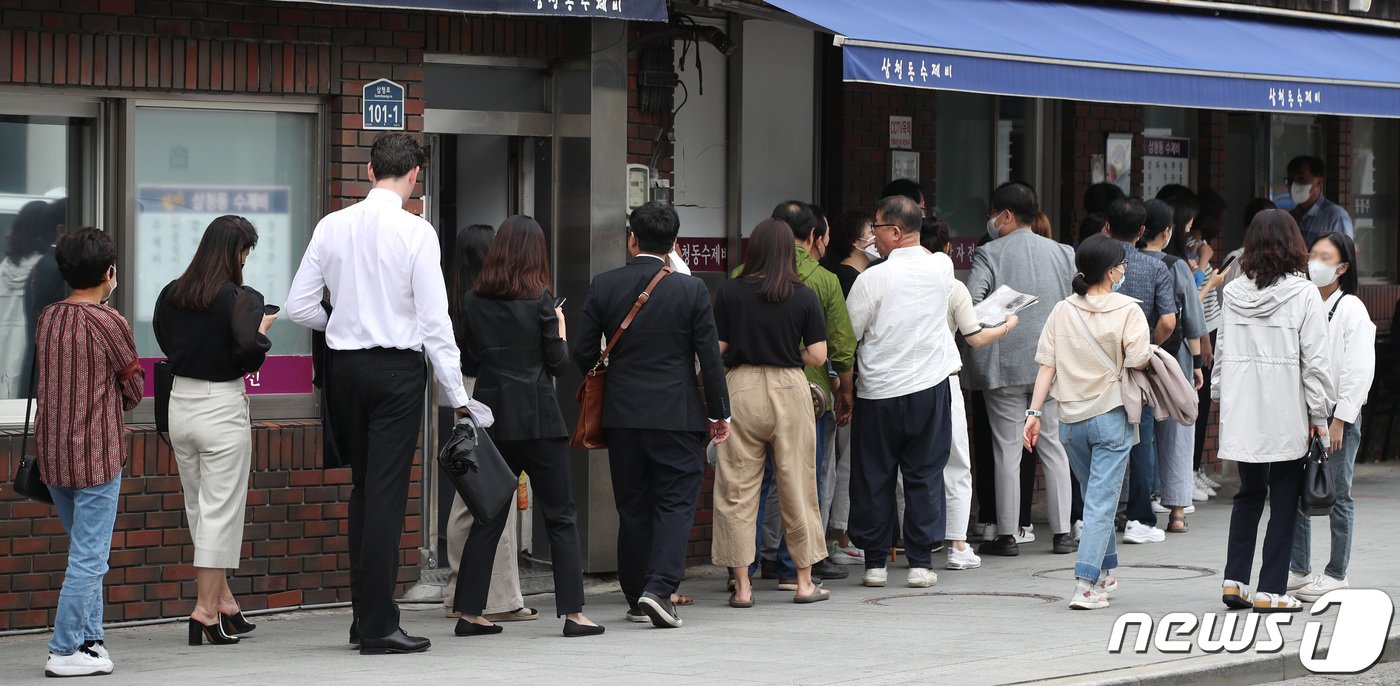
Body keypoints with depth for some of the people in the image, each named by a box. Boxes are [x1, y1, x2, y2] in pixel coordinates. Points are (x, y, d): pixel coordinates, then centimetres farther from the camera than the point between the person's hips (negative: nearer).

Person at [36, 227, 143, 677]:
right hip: (96, 455, -7)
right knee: (89, 558, -2)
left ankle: (88, 638, 20)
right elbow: (134, 392, -2)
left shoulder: (48, 318, 6)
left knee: (86, 550, 19)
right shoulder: (109, 324, -12)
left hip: (51, 452, 7)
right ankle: (65, 652, -2)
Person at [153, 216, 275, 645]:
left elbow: (164, 341, 12)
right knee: (220, 511, 2)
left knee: (198, 508, 16)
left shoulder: (170, 296, 2)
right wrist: (262, 331, -7)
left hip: (180, 404, 6)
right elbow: (248, 352, -26)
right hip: (222, 407, -6)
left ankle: (223, 600, 24)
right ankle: (206, 609, 0)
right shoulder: (240, 299, -15)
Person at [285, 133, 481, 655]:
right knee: (387, 495, -3)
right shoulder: (416, 232, -11)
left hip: (346, 364, 5)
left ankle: (363, 616, 19)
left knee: (363, 490, 16)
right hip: (398, 366, -5)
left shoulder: (332, 226, 2)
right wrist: (456, 394, -5)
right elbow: (434, 319, -11)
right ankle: (378, 627, -3)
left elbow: (299, 307, 4)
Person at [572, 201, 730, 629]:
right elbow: (710, 357, -4)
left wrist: (601, 385, 22)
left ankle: (636, 599, 15)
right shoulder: (691, 290, -6)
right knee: (675, 502, 1)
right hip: (677, 415, -2)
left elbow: (584, 352, 2)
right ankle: (660, 588, -16)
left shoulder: (604, 286, -1)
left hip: (622, 414, 2)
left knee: (632, 508, 11)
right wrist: (719, 412, 5)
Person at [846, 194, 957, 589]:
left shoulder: (873, 278, -13)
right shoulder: (942, 268, -1)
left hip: (879, 392, -3)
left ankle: (875, 562, 11)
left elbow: (847, 334, -6)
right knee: (925, 474, 9)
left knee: (874, 477, 8)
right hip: (930, 386, 3)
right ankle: (920, 562, 7)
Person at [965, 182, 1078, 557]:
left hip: (1005, 364, -3)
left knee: (1007, 449, 2)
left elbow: (970, 302, -18)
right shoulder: (1063, 253, 6)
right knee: (1052, 445, 10)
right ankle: (1062, 532, 9)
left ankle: (1007, 535, 4)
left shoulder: (989, 255, -6)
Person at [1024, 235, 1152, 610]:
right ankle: (1086, 585, -14)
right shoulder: (1127, 310, -9)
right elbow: (1138, 360, -16)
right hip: (1111, 415, -4)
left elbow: (1047, 366, 0)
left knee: (1095, 496, 21)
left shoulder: (1062, 311, 3)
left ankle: (1106, 573, 33)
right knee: (1102, 501, -4)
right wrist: (1151, 354, 6)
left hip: (1071, 419, 4)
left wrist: (1035, 413, 1)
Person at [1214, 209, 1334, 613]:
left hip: (1242, 413, 4)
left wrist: (1222, 399, 18)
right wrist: (1319, 413, -2)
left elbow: (1222, 352, 8)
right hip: (1286, 415, -4)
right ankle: (1271, 591, 4)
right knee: (1284, 501, 4)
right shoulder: (1303, 294, -8)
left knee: (1249, 494, 18)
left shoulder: (1234, 293, 3)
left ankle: (1234, 581, 13)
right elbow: (1315, 358, -8)